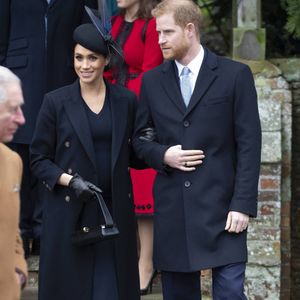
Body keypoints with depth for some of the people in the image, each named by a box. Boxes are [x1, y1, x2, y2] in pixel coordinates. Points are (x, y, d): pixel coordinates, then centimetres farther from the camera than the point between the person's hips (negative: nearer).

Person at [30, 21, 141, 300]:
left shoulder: (126, 101, 6)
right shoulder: (56, 102, 0)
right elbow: (38, 160, 0)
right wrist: (70, 180, -14)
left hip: (115, 211, 2)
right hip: (69, 214, -2)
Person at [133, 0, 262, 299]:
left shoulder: (235, 75, -1)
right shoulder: (152, 81, 11)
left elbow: (249, 145, -4)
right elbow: (138, 138, 16)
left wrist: (243, 204, -10)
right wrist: (162, 155, -6)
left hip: (221, 207, -4)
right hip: (171, 208, 4)